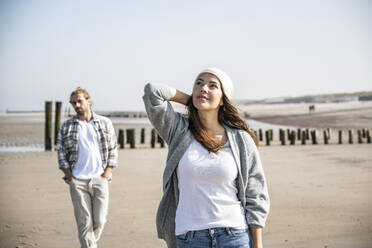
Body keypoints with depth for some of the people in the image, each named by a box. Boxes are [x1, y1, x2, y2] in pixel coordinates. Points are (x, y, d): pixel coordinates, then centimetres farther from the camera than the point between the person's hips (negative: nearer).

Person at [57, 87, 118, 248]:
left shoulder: (105, 123, 7)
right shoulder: (66, 126, 7)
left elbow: (113, 151, 7)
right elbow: (61, 154, 7)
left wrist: (105, 176, -2)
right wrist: (71, 178, -2)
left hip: (100, 180, 0)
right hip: (77, 181, 0)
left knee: (99, 220, -1)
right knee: (84, 223, -3)